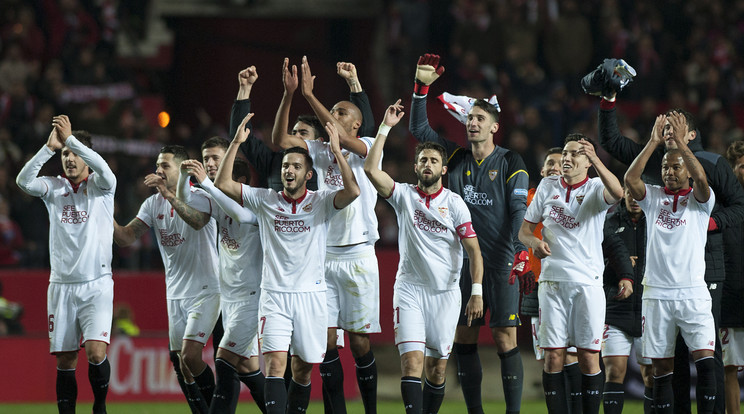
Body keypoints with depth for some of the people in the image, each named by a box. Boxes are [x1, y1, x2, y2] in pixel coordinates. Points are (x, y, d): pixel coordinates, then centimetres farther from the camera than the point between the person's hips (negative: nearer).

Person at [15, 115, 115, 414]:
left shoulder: (101, 187, 2)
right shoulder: (55, 188, 9)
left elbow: (103, 169, -22)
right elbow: (24, 181, -10)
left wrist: (70, 138, -25)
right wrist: (50, 146, -20)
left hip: (97, 285, -3)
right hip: (61, 285, 3)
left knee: (96, 352, -17)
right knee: (65, 360, 2)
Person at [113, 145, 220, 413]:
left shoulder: (199, 197, -10)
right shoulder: (153, 204, 8)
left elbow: (197, 221, -33)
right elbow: (126, 237, 0)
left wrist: (170, 194, -44)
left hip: (205, 291, -7)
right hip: (175, 294, 7)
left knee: (190, 355, -18)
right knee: (178, 359, 6)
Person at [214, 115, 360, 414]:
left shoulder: (321, 203, 3)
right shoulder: (265, 201, 7)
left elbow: (353, 191, -16)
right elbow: (223, 184, 1)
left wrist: (336, 151, -20)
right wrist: (236, 143, -5)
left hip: (311, 295, 0)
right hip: (274, 295, 0)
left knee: (303, 369, 7)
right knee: (275, 364, -15)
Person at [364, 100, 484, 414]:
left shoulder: (455, 204, 1)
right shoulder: (404, 195, 3)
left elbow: (473, 250, -1)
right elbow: (371, 169, -11)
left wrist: (477, 293, -11)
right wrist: (386, 127, -11)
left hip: (446, 292, 0)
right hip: (409, 290, 0)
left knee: (437, 366, 4)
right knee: (412, 360, -14)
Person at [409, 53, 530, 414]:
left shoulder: (510, 163, -2)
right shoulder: (457, 159, 10)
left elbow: (520, 210, -6)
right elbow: (419, 129, 12)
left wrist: (521, 254, -16)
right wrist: (422, 87, 1)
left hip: (501, 263, -5)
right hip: (463, 261, 5)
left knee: (505, 339, -7)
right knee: (463, 337, 5)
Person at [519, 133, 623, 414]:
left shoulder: (596, 189, 1)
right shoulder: (548, 186, 11)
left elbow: (617, 193, -24)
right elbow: (524, 230, 15)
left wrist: (595, 160, -36)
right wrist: (534, 241, -8)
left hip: (588, 282, -2)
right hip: (553, 280, 2)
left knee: (589, 357, -3)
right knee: (553, 356, -2)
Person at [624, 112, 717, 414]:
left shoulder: (699, 199, 6)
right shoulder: (653, 197, 11)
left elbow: (701, 178, -16)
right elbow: (630, 179, -7)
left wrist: (680, 142, -18)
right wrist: (654, 142, -10)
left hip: (693, 293, -2)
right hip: (657, 294, 2)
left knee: (706, 361, -14)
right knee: (661, 369, 3)